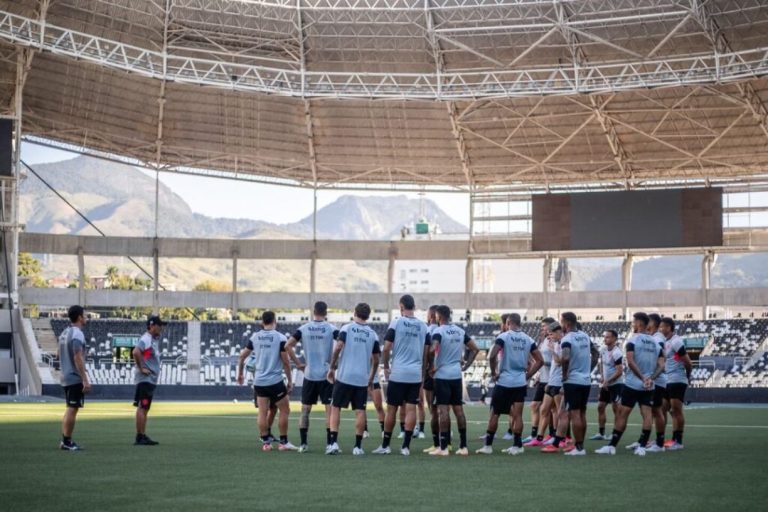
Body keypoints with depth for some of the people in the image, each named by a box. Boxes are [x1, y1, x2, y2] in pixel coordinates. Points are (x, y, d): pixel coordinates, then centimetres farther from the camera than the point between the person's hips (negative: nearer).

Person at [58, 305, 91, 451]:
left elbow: (60, 355, 21)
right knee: (72, 409, -5)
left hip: (66, 377, 9)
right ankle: (66, 441, -3)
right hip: (75, 378, -9)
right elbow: (78, 358, -21)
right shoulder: (77, 334, -16)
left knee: (70, 409, 15)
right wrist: (85, 380, -21)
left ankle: (66, 441, 17)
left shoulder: (64, 333, 13)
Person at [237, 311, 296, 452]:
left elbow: (242, 356, 12)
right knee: (284, 410, 7)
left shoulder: (255, 337, 5)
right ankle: (283, 443, 7)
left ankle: (265, 443, 7)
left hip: (259, 381, 4)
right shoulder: (280, 338, -8)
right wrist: (290, 381, 2)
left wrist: (240, 374, 27)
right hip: (275, 381, -4)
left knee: (263, 412, 7)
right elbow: (285, 362, -7)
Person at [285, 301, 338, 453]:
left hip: (309, 374, 2)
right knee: (329, 408, 1)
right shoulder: (331, 329, -4)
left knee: (305, 409, 10)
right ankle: (329, 443, -2)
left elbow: (288, 345, -3)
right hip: (326, 374, -2)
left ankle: (303, 443, 9)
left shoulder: (303, 329, 2)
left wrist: (298, 363, 3)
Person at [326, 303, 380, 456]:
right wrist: (371, 378, 21)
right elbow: (376, 359, 9)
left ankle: (334, 442, -4)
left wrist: (332, 368, -4)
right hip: (363, 379, 2)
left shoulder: (347, 328, -1)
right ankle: (358, 446, 4)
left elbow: (338, 347, -13)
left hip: (344, 376, -2)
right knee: (360, 411, 4)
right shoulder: (372, 334, 7)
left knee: (335, 408, 6)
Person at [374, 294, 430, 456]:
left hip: (397, 374, -3)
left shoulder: (396, 323, -5)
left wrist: (386, 366, 7)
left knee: (392, 409, 5)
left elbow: (387, 348, -7)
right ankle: (406, 446, 1)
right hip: (416, 374, 3)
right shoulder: (423, 326, 6)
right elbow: (426, 353, 8)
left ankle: (385, 445, 12)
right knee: (411, 409, 3)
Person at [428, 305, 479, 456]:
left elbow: (433, 350, -28)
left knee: (443, 409, -6)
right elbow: (475, 349, 14)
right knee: (458, 408, 10)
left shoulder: (438, 331, -11)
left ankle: (443, 447, -6)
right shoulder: (460, 331, 10)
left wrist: (432, 366, -14)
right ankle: (463, 446, 12)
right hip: (457, 374, 6)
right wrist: (466, 366, 14)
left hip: (442, 375, -6)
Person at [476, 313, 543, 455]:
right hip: (521, 383, 4)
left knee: (495, 414, 5)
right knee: (518, 414, 7)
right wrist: (528, 375, 10)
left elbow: (492, 356, -19)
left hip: (504, 381, -4)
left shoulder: (504, 337, -8)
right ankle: (517, 446, 7)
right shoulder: (528, 340, 6)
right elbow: (540, 361, 6)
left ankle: (488, 445, 8)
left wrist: (493, 373, -6)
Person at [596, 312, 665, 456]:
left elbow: (630, 362, -19)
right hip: (648, 387, 5)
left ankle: (612, 446, 2)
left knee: (622, 414, 0)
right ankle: (642, 446, 0)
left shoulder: (633, 340, -7)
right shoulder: (656, 343, 10)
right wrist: (650, 378, -6)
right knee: (647, 414, 3)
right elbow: (661, 366, 3)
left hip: (632, 384, -5)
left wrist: (642, 378, -17)